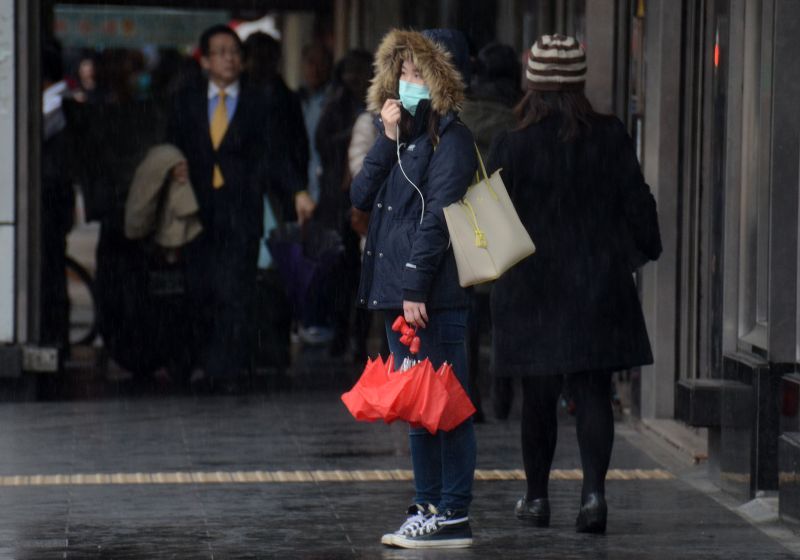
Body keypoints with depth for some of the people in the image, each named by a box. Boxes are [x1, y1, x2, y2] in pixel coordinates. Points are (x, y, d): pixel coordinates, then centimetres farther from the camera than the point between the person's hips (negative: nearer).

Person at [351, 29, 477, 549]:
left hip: (434, 296, -9)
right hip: (398, 291, 9)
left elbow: (437, 217, -14)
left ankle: (454, 517, -3)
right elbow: (362, 196, 8)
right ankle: (427, 509, 19)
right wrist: (388, 139, -3)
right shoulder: (403, 137, 18)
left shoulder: (451, 138, -7)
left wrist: (417, 287, -19)